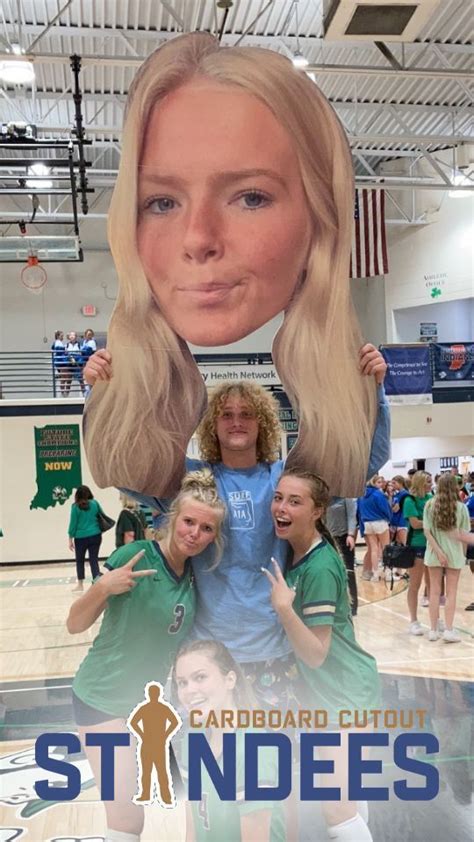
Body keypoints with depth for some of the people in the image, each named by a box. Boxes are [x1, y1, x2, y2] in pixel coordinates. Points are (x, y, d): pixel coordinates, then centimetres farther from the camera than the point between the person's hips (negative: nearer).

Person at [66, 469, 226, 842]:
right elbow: (75, 625, -20)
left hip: (145, 699, 6)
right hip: (103, 698, -6)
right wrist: (104, 587, -36)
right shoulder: (136, 555, -21)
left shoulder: (193, 575, -3)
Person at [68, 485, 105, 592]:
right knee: (94, 560, 4)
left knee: (80, 561, 16)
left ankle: (80, 585, 25)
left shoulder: (75, 506, -6)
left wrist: (70, 539, 1)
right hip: (95, 536, 2)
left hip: (81, 538, -2)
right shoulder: (95, 503, 2)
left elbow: (73, 523, -5)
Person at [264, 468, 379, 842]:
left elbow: (316, 654, -27)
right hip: (322, 687, 9)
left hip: (343, 692, -9)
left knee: (338, 811, -2)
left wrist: (283, 607, -38)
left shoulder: (319, 568, -27)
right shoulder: (296, 552, -1)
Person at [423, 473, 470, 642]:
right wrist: (463, 554, 12)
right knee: (451, 592, 7)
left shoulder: (430, 505, -5)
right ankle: (449, 630, 6)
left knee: (435, 591, 9)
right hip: (454, 553, -1)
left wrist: (438, 551, -9)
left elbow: (427, 531, -9)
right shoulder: (461, 507, -8)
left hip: (434, 553, 1)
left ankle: (433, 630, 13)